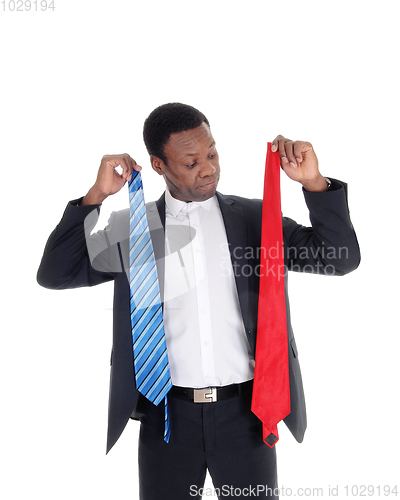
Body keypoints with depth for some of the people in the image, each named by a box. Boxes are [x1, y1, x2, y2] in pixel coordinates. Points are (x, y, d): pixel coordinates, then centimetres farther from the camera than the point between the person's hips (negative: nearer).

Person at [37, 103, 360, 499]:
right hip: (167, 413, 0)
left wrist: (314, 182, -16)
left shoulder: (256, 219, 3)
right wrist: (96, 196, -11)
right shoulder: (132, 229, 3)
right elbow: (55, 274, -2)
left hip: (243, 410, 0)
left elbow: (341, 259, -2)